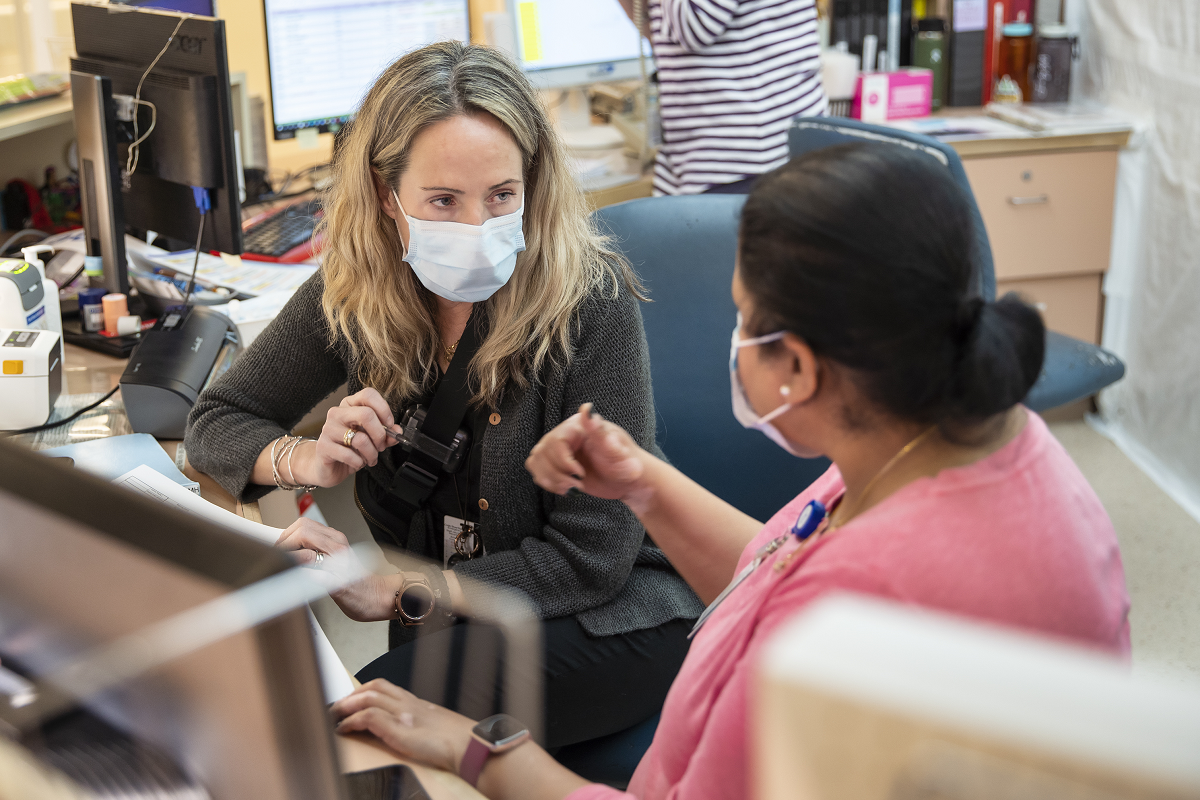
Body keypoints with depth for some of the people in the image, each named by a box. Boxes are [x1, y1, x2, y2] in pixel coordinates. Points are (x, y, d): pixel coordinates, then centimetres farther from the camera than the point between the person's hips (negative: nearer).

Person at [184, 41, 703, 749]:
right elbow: (216, 422, 7)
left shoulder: (591, 301, -20)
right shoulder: (355, 292, -6)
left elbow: (592, 559, -19)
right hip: (441, 615, 5)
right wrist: (307, 461, -16)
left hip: (607, 615, -4)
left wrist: (392, 591, -22)